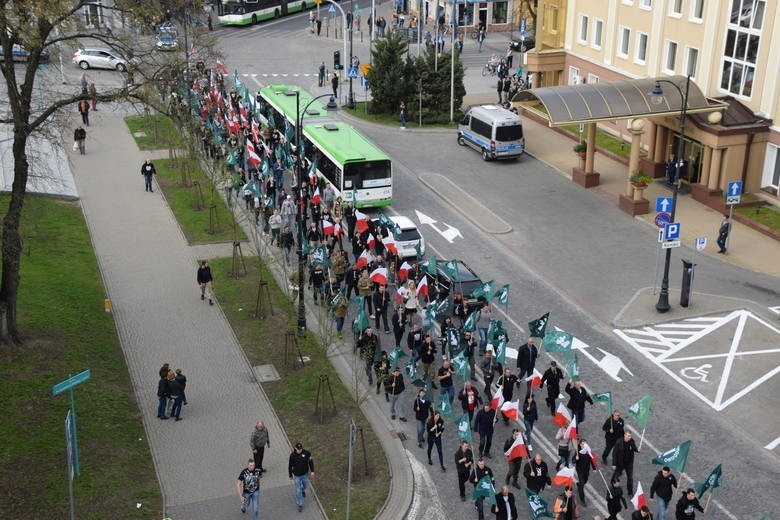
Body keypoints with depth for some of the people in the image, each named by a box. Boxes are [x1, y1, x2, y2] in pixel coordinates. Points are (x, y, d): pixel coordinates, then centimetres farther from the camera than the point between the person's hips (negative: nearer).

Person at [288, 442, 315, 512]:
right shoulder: (292, 455, -22)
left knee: (305, 485, 27)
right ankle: (300, 505, 21)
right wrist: (290, 475, 3)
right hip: (297, 476, -2)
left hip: (305, 474, 2)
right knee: (298, 491, 4)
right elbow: (290, 466, -8)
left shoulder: (306, 453, -21)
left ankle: (303, 490, 64)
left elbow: (310, 461, -5)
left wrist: (312, 471, -5)